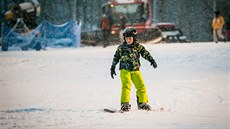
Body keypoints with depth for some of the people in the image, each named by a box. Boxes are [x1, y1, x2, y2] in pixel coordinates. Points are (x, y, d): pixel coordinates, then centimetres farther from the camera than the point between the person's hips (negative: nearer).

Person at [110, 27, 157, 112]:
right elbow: (116, 58, 13)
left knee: (141, 86, -2)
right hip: (125, 70, -2)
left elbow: (145, 53, 0)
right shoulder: (121, 48, 5)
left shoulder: (138, 46, 6)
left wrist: (152, 60, -14)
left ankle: (142, 103, 13)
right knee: (126, 86, -17)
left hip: (135, 70, 2)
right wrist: (112, 68, 12)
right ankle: (125, 104, -16)